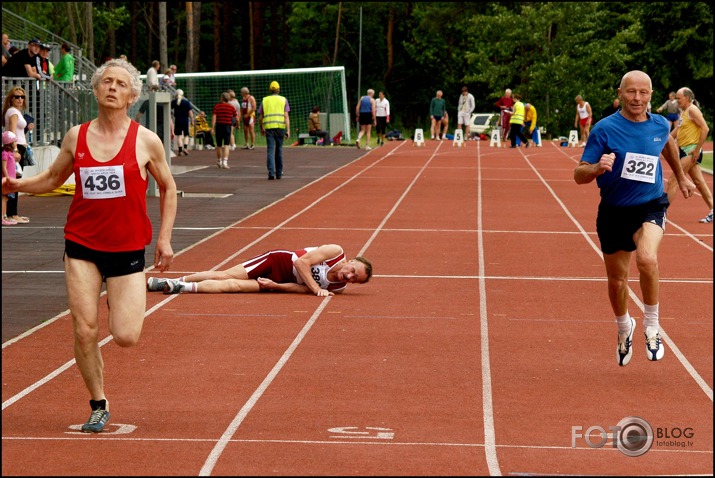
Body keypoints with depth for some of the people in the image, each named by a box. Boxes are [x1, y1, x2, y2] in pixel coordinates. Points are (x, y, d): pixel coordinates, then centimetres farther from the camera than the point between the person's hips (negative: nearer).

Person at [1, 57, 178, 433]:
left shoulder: (146, 141, -4)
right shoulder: (77, 137, 2)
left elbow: (168, 188, 8)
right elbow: (53, 178, 16)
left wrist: (164, 239, 3)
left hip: (128, 248, -2)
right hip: (82, 246, 2)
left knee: (125, 337, -7)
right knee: (84, 331, -5)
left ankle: (130, 301, 29)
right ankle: (98, 405, 14)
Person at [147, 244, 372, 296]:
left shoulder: (338, 288, -8)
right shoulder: (336, 252, -18)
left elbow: (303, 288, -12)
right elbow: (301, 262, -19)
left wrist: (275, 286, -23)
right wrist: (317, 288, -26)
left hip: (282, 280, 2)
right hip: (279, 260, -2)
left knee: (234, 286, -15)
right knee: (224, 276, -10)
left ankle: (182, 287, -9)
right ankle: (177, 282, 2)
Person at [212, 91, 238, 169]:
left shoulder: (217, 106, -1)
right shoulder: (231, 107, 2)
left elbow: (214, 117, -8)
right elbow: (236, 117, 9)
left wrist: (212, 128, -9)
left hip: (219, 126, 1)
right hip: (228, 126, -1)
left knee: (219, 145, 14)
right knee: (226, 145, -5)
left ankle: (219, 161, 31)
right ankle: (225, 162, -20)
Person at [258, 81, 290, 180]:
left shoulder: (265, 100, 10)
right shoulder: (283, 100, 7)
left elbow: (260, 118, 11)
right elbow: (286, 116, -3)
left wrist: (261, 129, 25)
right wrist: (288, 130, -6)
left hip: (269, 128, 0)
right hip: (280, 127, 0)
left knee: (270, 150, -4)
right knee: (279, 150, 12)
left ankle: (271, 172, -18)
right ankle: (279, 173, 18)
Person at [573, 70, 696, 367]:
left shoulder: (660, 125, -2)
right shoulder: (605, 129, -13)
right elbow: (579, 175, -14)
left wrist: (681, 177, 34)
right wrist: (598, 167, -35)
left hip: (650, 207, 0)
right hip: (614, 212, 0)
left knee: (647, 259, -30)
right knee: (617, 281, 11)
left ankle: (652, 325, -8)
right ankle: (624, 327, 43)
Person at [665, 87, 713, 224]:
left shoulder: (692, 110, -13)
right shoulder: (684, 112, 16)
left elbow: (705, 129, -20)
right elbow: (675, 132, 24)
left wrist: (697, 150, -21)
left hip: (691, 152, -10)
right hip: (685, 151, 10)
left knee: (673, 181, -9)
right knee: (699, 183, 11)